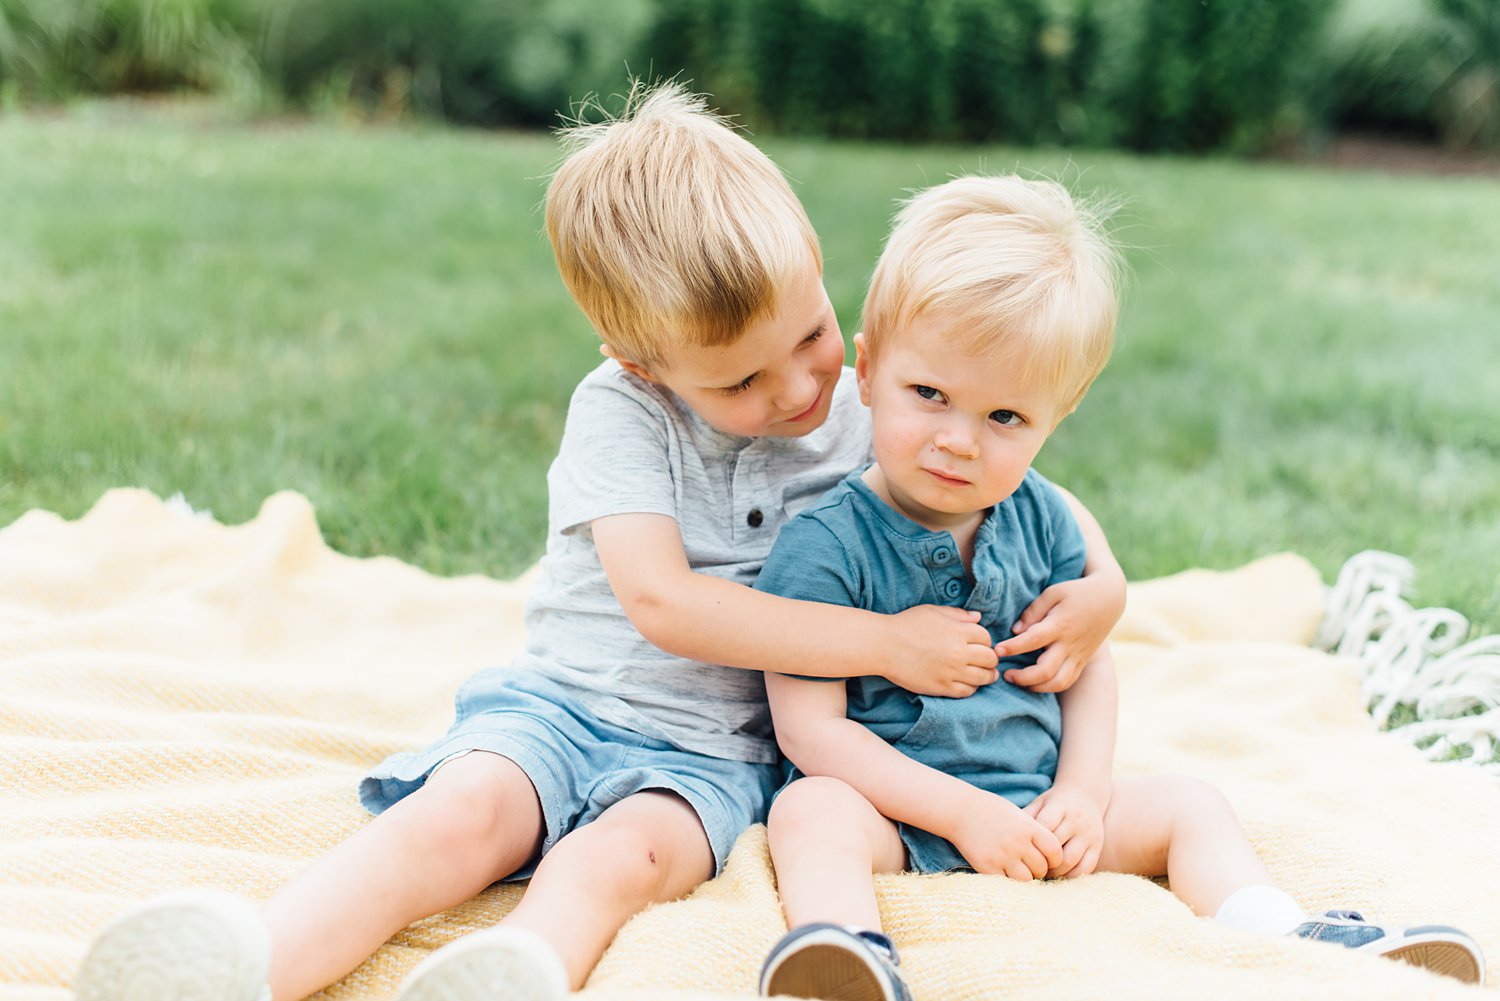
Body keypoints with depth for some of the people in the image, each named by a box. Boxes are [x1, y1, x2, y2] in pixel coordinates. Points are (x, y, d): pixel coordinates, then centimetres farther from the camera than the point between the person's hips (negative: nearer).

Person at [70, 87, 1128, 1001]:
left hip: (714, 750, 1)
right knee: (462, 812, -31)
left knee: (622, 857, -32)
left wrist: (1105, 582, -6)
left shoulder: (870, 417, 4)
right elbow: (660, 600, -18)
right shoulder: (621, 410, -7)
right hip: (561, 702, -1)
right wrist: (883, 641, -18)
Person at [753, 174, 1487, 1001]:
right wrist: (962, 811, -20)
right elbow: (811, 725, -16)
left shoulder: (1039, 519, 3)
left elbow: (1087, 663, 11)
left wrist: (1083, 792, -6)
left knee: (1187, 806, -3)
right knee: (811, 811, -33)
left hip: (1035, 804, 5)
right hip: (899, 809, -5)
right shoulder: (825, 544, -14)